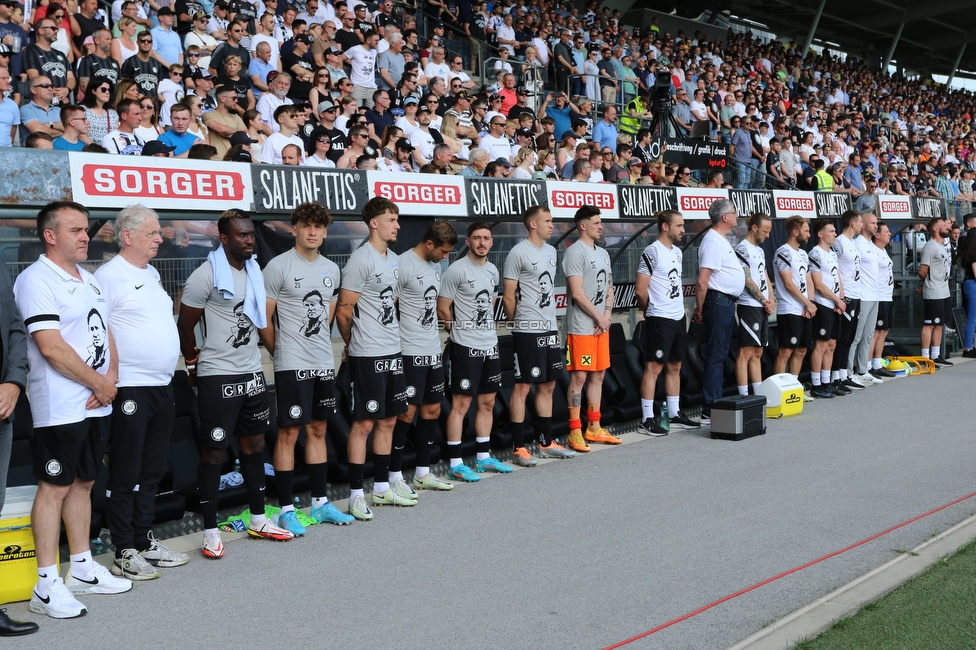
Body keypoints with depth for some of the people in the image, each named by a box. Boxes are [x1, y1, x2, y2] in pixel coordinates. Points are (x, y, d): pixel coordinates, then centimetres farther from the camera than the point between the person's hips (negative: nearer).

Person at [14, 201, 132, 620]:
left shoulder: (88, 278, 15)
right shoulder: (36, 280, -12)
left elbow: (104, 332, 18)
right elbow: (52, 347, -20)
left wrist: (111, 378, 0)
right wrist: (99, 382, -11)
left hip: (96, 404, 8)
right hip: (60, 408, -8)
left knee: (83, 483, 15)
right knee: (55, 488, -4)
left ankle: (83, 569, 26)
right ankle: (47, 585, 2)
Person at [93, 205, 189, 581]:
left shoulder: (152, 274, 15)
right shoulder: (109, 275, -11)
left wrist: (178, 358, 20)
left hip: (162, 385, 8)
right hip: (131, 388, -8)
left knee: (151, 472, 14)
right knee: (126, 475, 0)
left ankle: (144, 542, 24)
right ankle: (124, 553, 7)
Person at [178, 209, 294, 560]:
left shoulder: (254, 272, 9)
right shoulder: (207, 275, -14)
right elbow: (185, 324, -7)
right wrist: (194, 361, 3)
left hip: (252, 372, 7)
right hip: (217, 377, -7)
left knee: (255, 443, 14)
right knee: (214, 451, -2)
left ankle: (258, 520, 25)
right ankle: (211, 531, 7)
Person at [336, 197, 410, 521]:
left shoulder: (394, 260, 13)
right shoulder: (360, 260, -14)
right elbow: (343, 311, -11)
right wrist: (354, 344, 3)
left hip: (393, 351, 8)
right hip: (368, 355, -8)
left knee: (388, 420, 13)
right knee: (364, 422, -4)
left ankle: (382, 488, 24)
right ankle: (356, 495, 4)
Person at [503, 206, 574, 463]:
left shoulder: (551, 251, 14)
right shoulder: (518, 253, -11)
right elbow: (508, 297, -9)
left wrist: (551, 320, 16)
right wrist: (519, 322, 2)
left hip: (550, 328, 8)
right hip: (528, 332, -8)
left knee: (548, 385, 12)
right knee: (523, 386, -4)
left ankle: (547, 443, 21)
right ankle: (518, 447, 2)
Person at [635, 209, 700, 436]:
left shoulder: (677, 252, 13)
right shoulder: (651, 252, -13)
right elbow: (640, 290, -13)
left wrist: (680, 308, 13)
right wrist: (650, 311, 1)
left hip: (678, 317, 8)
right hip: (660, 319, -8)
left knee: (675, 366, 13)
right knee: (654, 366, -5)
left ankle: (675, 414, 23)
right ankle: (646, 420, -2)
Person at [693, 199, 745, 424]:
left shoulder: (721, 240, 17)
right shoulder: (713, 241, -15)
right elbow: (702, 281, -20)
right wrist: (700, 309, -14)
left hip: (727, 303, 10)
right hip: (718, 302, -10)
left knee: (720, 355, 13)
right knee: (715, 357, -8)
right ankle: (709, 412, -6)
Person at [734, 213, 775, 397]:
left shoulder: (760, 250, 19)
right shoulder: (742, 249, -9)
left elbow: (766, 278, 19)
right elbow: (747, 280, -14)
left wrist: (771, 299, 3)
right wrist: (764, 300, -8)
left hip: (763, 308, 9)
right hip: (749, 306, -9)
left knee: (757, 353, 11)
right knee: (746, 352, -8)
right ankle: (743, 396, -8)